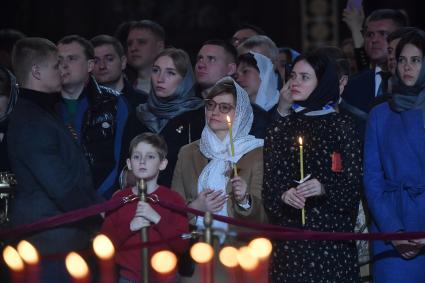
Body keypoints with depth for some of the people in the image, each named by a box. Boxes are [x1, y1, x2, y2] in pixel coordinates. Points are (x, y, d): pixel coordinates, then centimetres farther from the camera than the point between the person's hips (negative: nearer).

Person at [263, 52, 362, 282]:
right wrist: (283, 194, -14)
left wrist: (324, 188, -19)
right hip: (288, 232, 2)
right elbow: (269, 183, 6)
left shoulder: (342, 125, 2)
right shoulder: (279, 128, 11)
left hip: (331, 231, -2)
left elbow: (354, 182, -2)